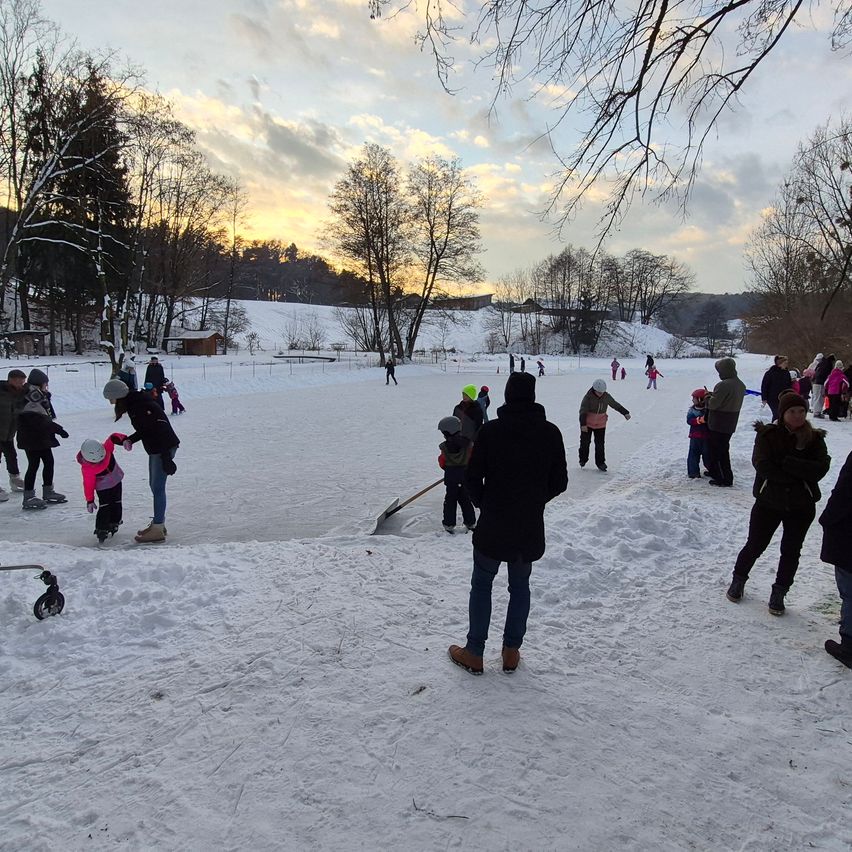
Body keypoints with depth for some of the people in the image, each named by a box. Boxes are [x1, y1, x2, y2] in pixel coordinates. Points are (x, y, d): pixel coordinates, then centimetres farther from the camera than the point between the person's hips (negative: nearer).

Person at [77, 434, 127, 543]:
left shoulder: (106, 448, -26)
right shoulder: (87, 469, -29)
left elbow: (113, 437, -17)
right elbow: (88, 484, -20)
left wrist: (124, 440, -37)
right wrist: (90, 501, -14)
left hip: (116, 480, 5)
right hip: (102, 487, -4)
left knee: (116, 504, 13)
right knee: (105, 507, -15)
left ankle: (114, 523, 31)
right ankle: (101, 530, -5)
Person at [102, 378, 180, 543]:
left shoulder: (142, 406, -23)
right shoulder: (133, 405, 8)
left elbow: (160, 430, -27)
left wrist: (166, 458, -27)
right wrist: (130, 439, 1)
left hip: (164, 449, -10)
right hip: (154, 449, 10)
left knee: (158, 487, -6)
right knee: (154, 485, 17)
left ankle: (158, 530, 1)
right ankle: (158, 523, 28)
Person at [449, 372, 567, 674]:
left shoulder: (490, 430, -12)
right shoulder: (550, 432, -6)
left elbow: (472, 477, -8)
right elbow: (559, 482, 0)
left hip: (493, 525, -2)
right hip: (530, 528, 2)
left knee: (481, 585, 13)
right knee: (520, 586, 17)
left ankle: (474, 654, 20)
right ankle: (511, 652, 25)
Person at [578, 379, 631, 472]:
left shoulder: (606, 397, -7)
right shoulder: (588, 397, -20)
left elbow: (616, 405, 7)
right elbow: (583, 411, -23)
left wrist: (625, 413, 5)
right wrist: (583, 424, -31)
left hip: (601, 425, 3)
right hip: (587, 424, -2)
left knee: (600, 444, 3)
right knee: (585, 443, 9)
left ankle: (600, 462, 13)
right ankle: (583, 460, 28)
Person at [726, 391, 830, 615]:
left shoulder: (814, 438, -3)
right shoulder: (768, 435, -7)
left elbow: (820, 469, -17)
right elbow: (762, 465, -20)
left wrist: (786, 462, -24)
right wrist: (799, 476, -19)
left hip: (801, 506, 2)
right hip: (769, 501, -1)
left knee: (791, 550, 9)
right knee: (755, 546, 9)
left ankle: (779, 594, 25)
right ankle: (738, 580, 32)